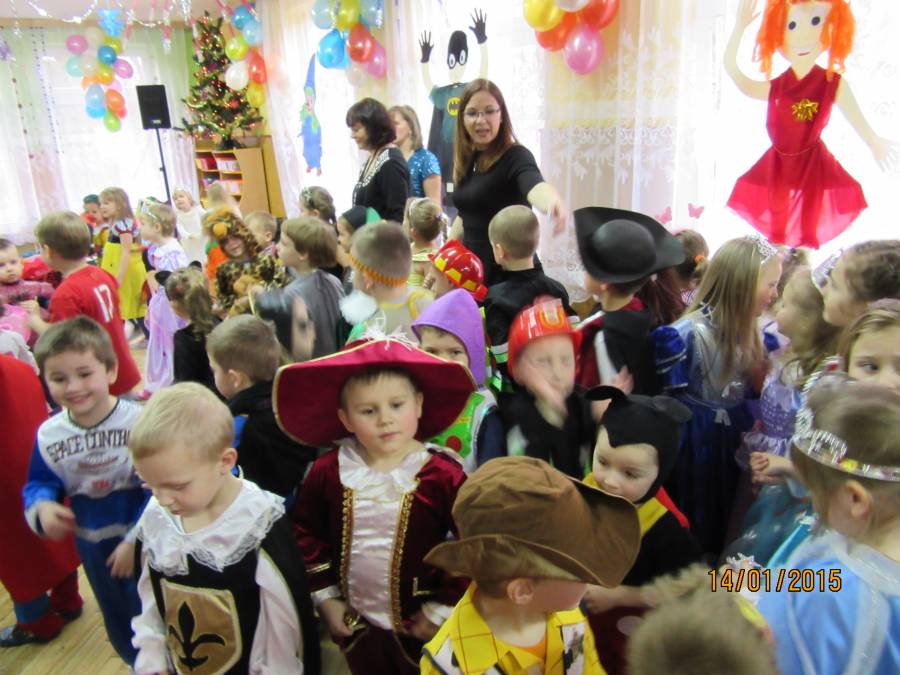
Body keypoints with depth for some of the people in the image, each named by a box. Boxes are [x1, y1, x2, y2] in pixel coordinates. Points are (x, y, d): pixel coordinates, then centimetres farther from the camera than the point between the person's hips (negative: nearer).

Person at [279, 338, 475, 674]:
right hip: (354, 625, 3)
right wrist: (325, 597, 2)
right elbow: (305, 533, 2)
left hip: (419, 628, -3)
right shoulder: (327, 471, -11)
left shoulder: (443, 474, -21)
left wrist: (442, 609, -10)